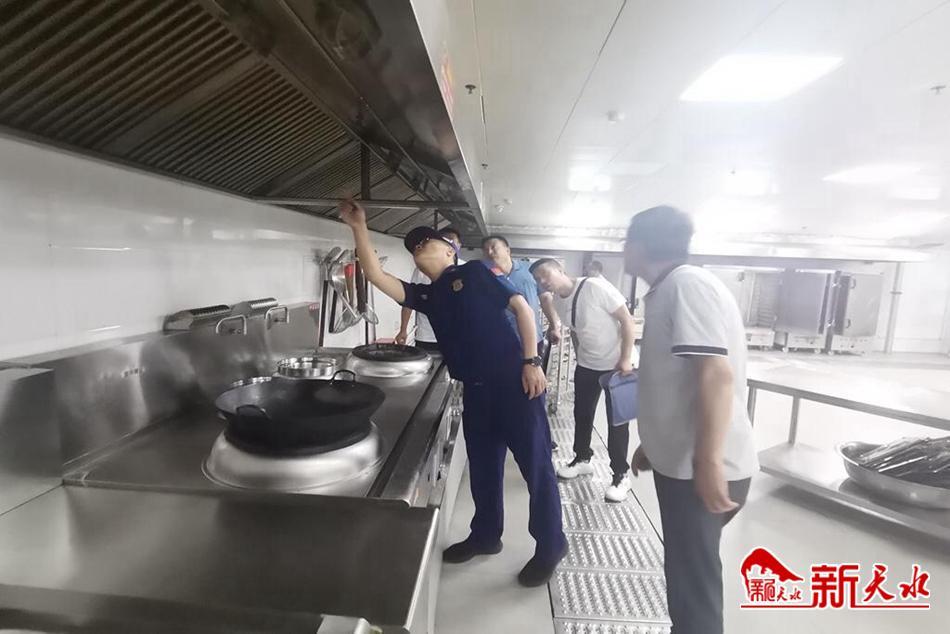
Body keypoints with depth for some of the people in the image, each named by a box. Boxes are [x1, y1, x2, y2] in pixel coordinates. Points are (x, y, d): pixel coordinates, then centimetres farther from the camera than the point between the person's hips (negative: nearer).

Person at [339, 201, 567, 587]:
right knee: (482, 467, 18)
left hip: (513, 380, -6)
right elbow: (376, 276, 6)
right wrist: (359, 228, 0)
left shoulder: (474, 273, 0)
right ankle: (485, 535, 39)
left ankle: (551, 545, 24)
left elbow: (521, 306, -5)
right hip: (475, 390, 6)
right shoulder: (425, 296, 14)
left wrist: (531, 361, -13)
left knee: (536, 465, 5)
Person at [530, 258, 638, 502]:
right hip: (586, 365, 6)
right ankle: (582, 459, 35)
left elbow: (627, 320, -19)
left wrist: (626, 359, -20)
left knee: (617, 420, 2)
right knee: (582, 414, 14)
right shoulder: (558, 302, -3)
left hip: (617, 364, -6)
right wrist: (581, 359, 11)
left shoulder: (595, 286, -23)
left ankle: (621, 475, 18)